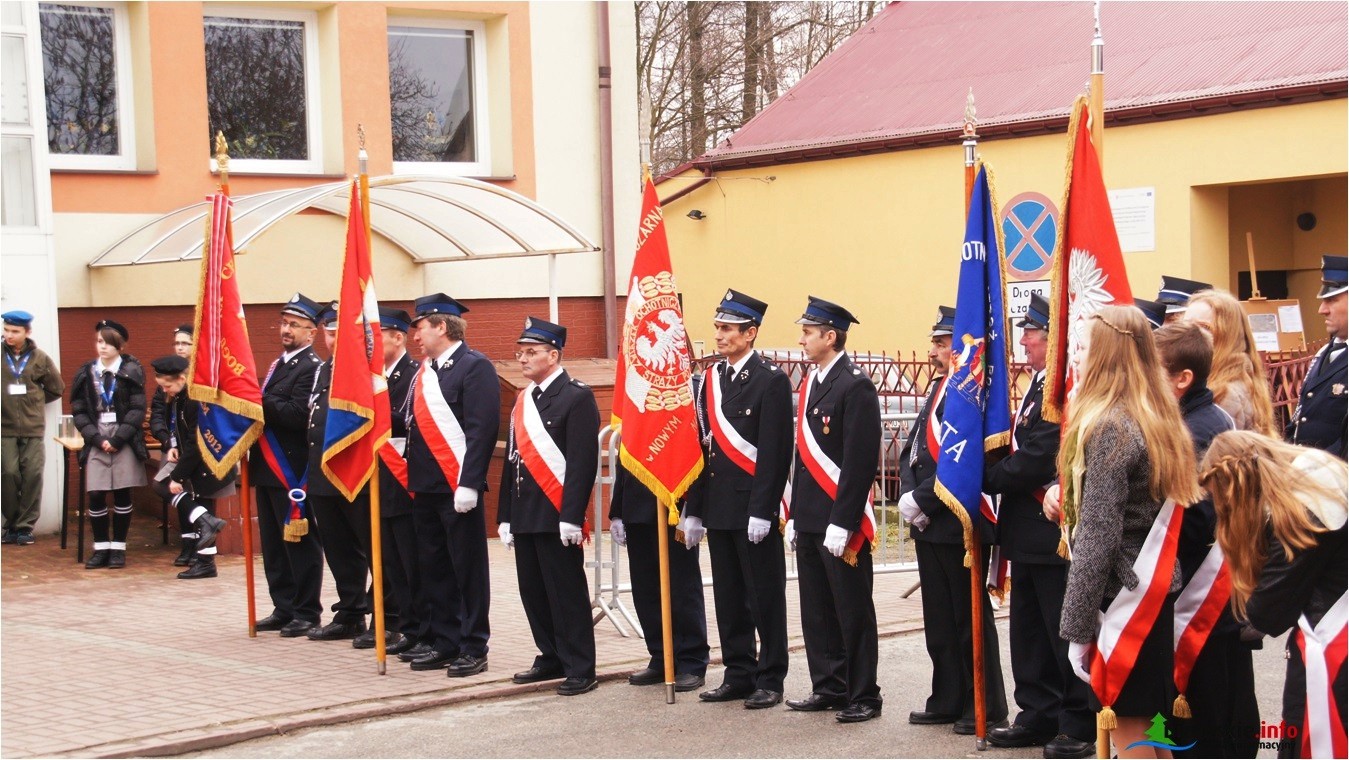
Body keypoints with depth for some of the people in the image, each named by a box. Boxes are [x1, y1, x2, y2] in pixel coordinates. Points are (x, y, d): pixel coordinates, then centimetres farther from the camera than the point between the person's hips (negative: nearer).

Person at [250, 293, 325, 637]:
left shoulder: (312, 368, -12)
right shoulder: (279, 364, 18)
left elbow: (297, 415, -23)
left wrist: (260, 401, -18)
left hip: (293, 470, -9)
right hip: (268, 467, 9)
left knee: (300, 542, -1)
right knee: (273, 544, 13)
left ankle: (306, 612, 6)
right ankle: (284, 609, 20)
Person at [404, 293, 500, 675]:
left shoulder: (474, 367, -9)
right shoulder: (423, 373, 16)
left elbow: (482, 428, -16)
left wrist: (468, 483, -21)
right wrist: (412, 478, 8)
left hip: (457, 487, -8)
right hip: (425, 487, 8)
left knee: (468, 569, 0)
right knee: (434, 568, 13)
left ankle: (473, 649, 7)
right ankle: (446, 643, 22)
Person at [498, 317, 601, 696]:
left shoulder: (577, 396, -8)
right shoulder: (523, 400, 16)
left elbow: (583, 462, -15)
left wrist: (572, 518, -20)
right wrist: (506, 516, 15)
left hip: (556, 515, -8)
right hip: (525, 515, 8)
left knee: (567, 592, -3)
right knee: (533, 590, 12)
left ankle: (580, 669, 4)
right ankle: (551, 658, 24)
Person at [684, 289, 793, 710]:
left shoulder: (771, 380, -8)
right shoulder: (711, 378, 13)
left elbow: (776, 451, -13)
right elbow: (703, 446, 14)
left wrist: (761, 511, -18)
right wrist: (693, 510, 11)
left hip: (753, 509, -7)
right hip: (718, 509, 7)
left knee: (765, 595, 1)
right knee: (728, 596, 11)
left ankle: (770, 679, 9)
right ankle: (739, 674, 19)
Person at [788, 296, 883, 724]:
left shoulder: (855, 386, -13)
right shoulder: (811, 383, 14)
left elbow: (861, 461, -18)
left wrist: (841, 523, -20)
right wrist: (795, 514, 16)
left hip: (841, 522, -9)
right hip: (810, 521, 9)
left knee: (853, 610, 0)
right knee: (816, 611, 13)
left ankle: (864, 696, 8)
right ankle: (829, 688, 22)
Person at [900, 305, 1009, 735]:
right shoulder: (938, 389, 14)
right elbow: (913, 448, 15)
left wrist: (922, 501, -17)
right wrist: (908, 496, -1)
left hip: (961, 526, -9)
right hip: (929, 526, 9)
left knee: (971, 620, 1)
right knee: (939, 620, 15)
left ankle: (985, 709, 11)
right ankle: (947, 703, 25)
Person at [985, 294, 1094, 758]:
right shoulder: (1038, 385, 14)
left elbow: (1034, 462, -23)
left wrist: (986, 478, -10)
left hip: (1055, 535, -10)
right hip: (1029, 535, 10)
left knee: (1066, 632, 0)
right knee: (1029, 632, 16)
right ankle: (1039, 716, 25)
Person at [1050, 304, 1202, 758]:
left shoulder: (1109, 427, -17)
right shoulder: (1158, 419, 9)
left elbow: (1098, 538, -20)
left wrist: (1078, 628, -16)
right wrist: (1067, 491, 3)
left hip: (1123, 601, -9)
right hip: (1157, 594, 9)